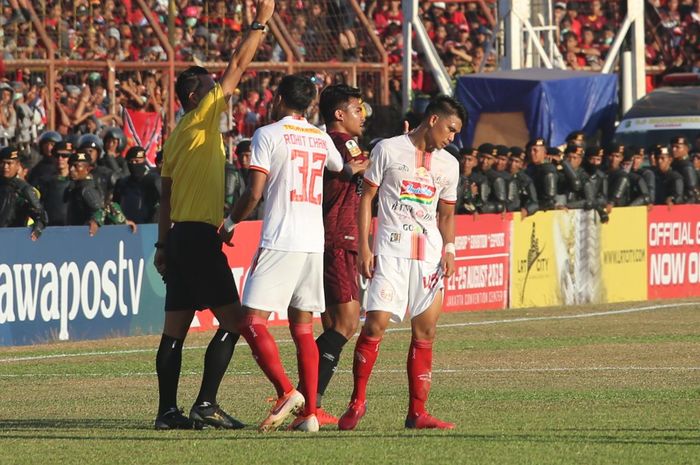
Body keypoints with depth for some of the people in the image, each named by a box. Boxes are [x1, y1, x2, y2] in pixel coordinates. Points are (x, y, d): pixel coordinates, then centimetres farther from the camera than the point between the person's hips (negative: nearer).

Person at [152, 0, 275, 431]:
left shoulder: (177, 136, 16)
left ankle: (168, 410, 6)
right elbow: (237, 69, -7)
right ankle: (206, 403, -12)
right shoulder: (202, 120, -6)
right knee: (232, 320, -7)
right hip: (200, 236, -9)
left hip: (179, 235, 9)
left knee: (176, 328, 7)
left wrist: (164, 245, 21)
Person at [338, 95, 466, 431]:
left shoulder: (448, 164, 15)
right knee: (375, 325, -13)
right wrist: (364, 248, -6)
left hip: (430, 256, 5)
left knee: (425, 332, 1)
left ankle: (417, 412, 6)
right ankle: (357, 402, 2)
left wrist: (449, 248, 5)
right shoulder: (388, 150, 1)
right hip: (390, 251, -5)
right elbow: (366, 198, 2)